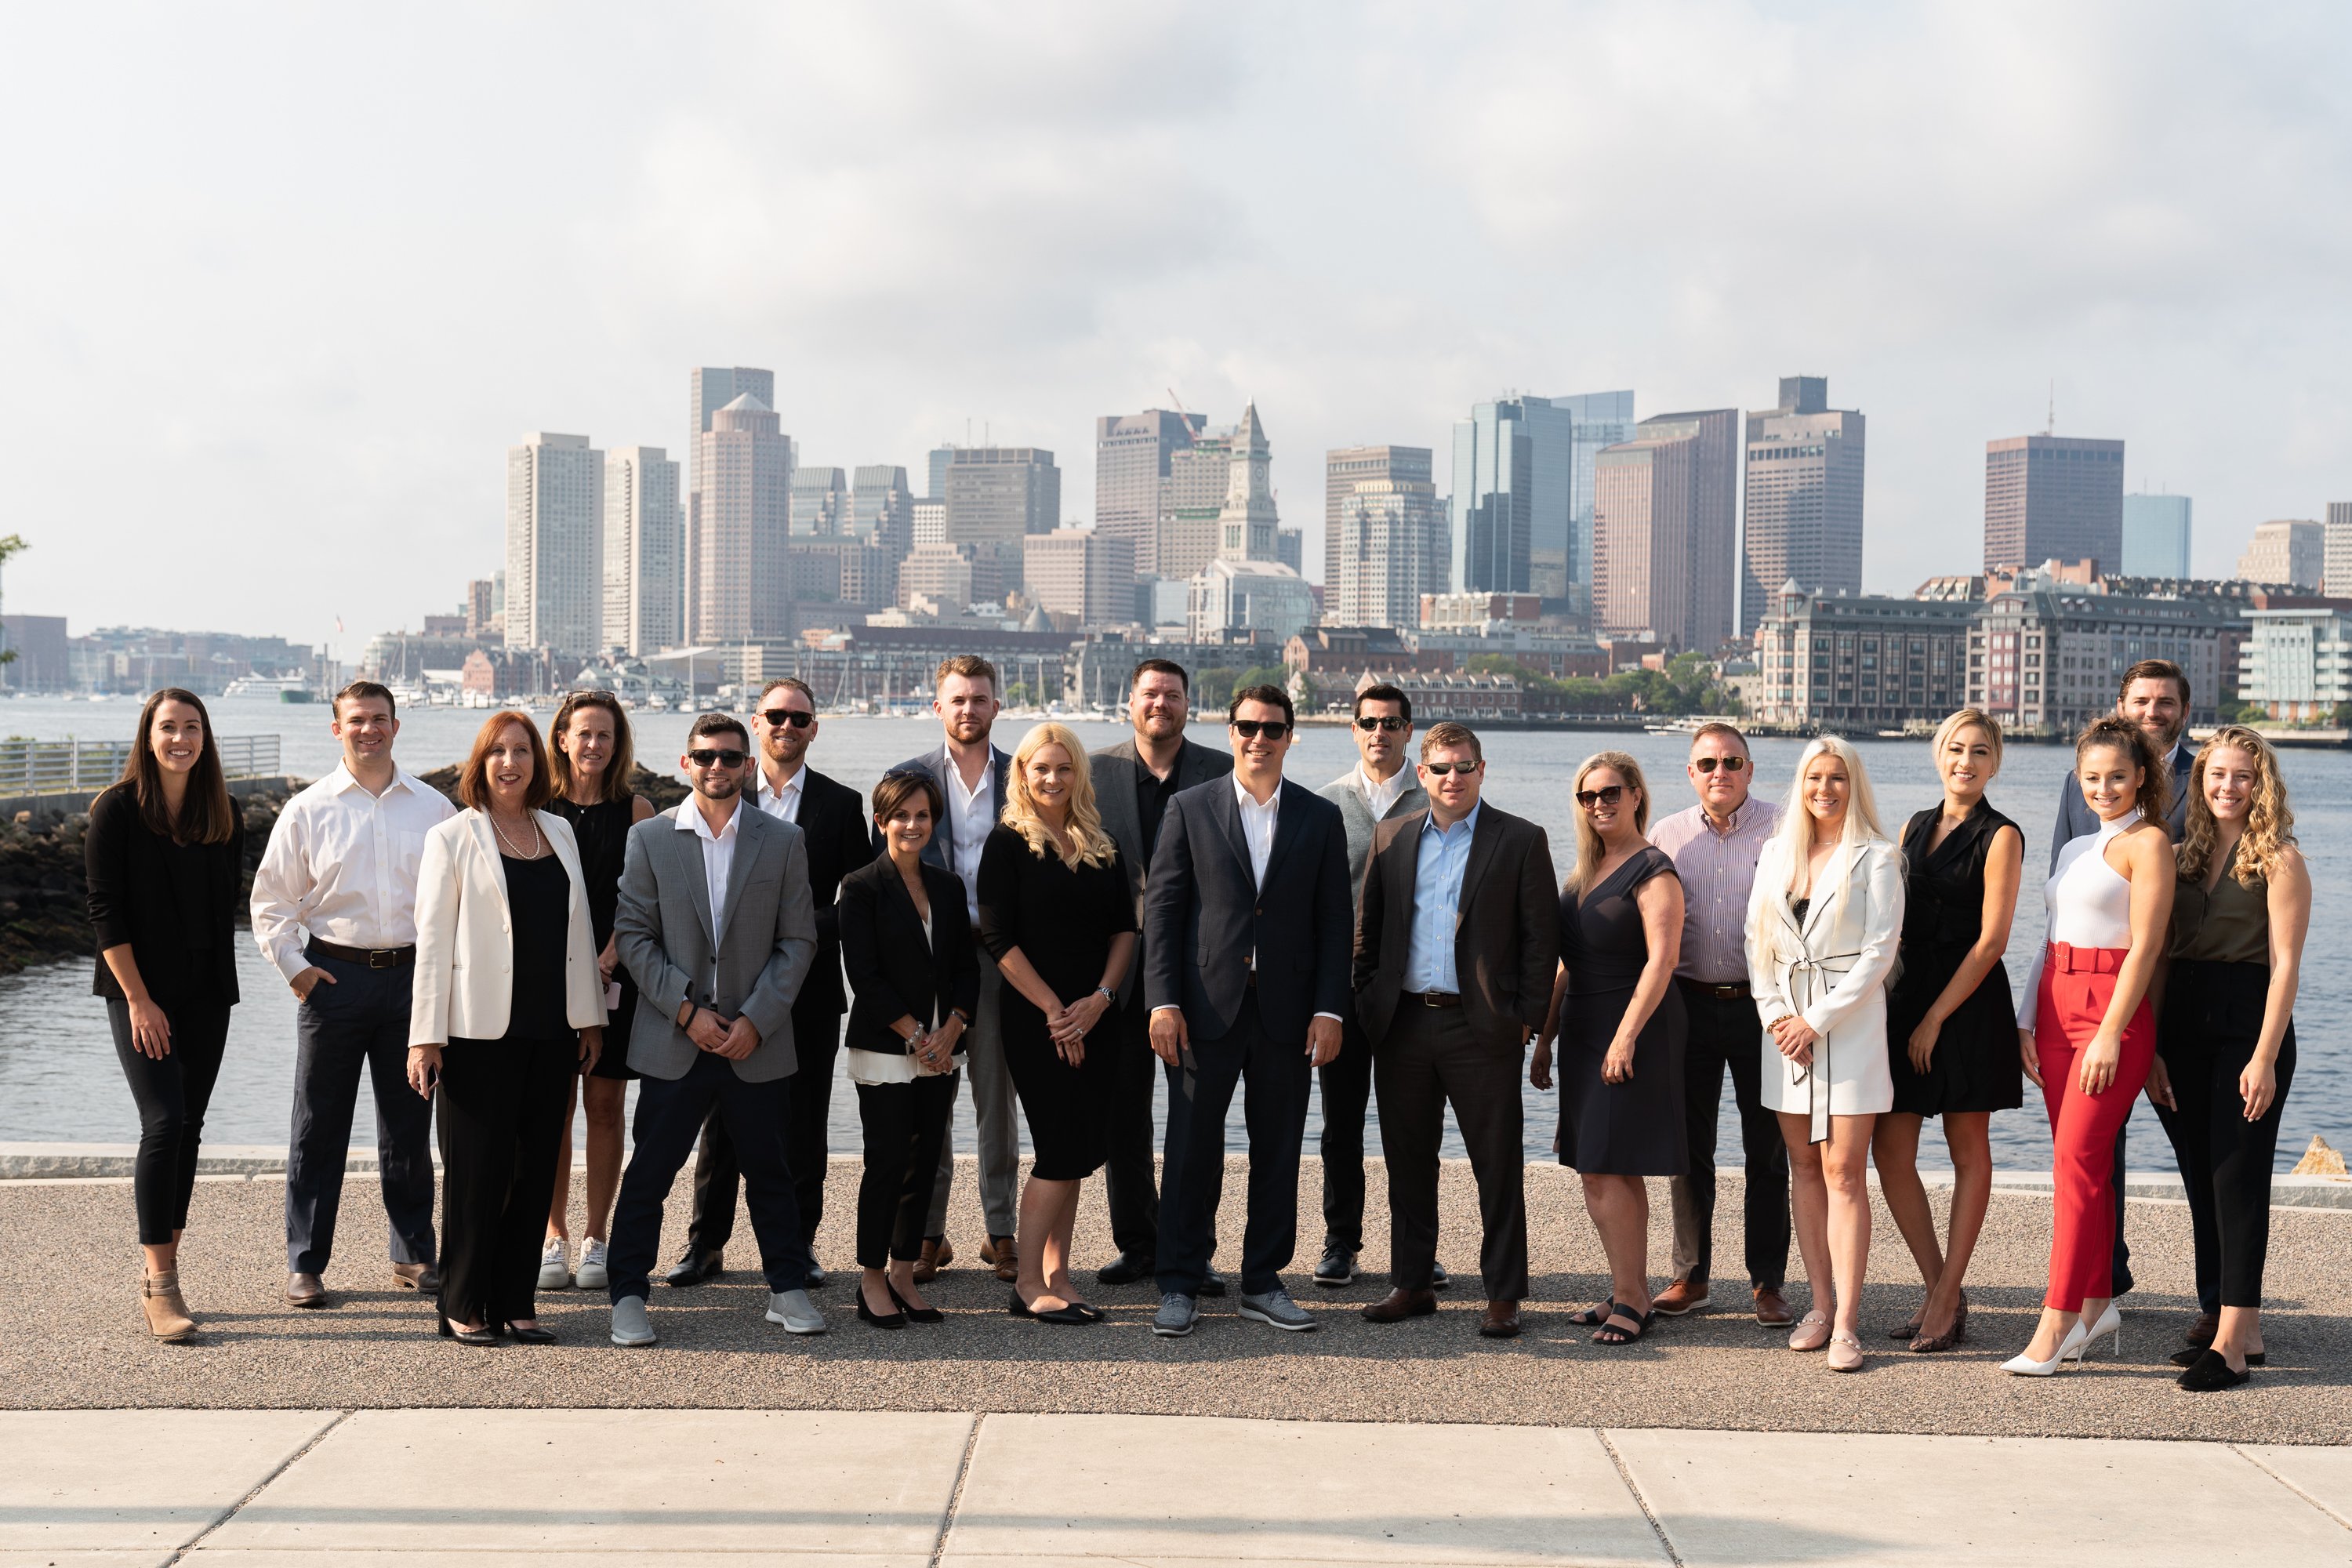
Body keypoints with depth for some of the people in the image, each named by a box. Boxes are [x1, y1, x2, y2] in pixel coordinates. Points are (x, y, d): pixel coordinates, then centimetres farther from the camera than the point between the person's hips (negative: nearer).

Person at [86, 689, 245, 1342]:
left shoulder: (224, 816, 7)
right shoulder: (116, 811, -6)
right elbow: (106, 913, -8)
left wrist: (218, 982, 6)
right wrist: (138, 999, -13)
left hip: (206, 994, 5)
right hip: (138, 992, -5)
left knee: (188, 1129, 6)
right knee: (164, 1123, -13)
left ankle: (157, 1273, 15)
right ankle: (161, 1285, -10)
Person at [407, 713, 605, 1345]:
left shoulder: (558, 832, 13)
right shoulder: (454, 837, -1)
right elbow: (433, 939, -4)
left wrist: (590, 1015, 12)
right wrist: (426, 1036, -8)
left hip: (551, 1031, 4)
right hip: (481, 1030, -4)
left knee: (535, 1169, 6)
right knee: (476, 1172, 0)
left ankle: (516, 1302, 15)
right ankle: (464, 1306, 11)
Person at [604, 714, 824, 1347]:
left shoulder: (783, 841, 4)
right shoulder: (649, 839, 2)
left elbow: (798, 941, 2)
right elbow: (633, 935, -1)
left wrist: (757, 1020, -8)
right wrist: (685, 1011, -10)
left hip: (757, 1039, 1)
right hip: (673, 1039, -1)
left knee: (770, 1172, 10)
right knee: (648, 1173, 2)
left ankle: (788, 1288, 22)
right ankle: (627, 1296, 12)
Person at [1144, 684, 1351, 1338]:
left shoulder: (1320, 818, 7)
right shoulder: (1190, 809, 4)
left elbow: (1334, 922, 6)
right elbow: (1161, 909, 1)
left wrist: (1329, 1009, -3)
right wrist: (1164, 1001, -8)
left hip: (1286, 1011, 2)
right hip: (1206, 1007, -1)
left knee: (1279, 1152, 7)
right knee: (1192, 1151, 2)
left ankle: (1263, 1283, 18)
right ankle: (1180, 1285, 11)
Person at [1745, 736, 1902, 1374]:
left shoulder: (1876, 859, -3)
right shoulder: (1775, 855, 11)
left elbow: (1879, 952, -9)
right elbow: (1757, 941, 12)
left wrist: (1817, 1021, -12)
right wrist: (1774, 1013, -2)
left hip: (1849, 1024, -5)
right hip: (1786, 1027, 5)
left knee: (1844, 1171, -7)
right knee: (1803, 1166, 7)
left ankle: (1847, 1322, -7)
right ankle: (1821, 1304, 14)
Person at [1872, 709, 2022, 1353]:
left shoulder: (2000, 837, -4)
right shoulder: (1915, 828, 14)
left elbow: (1991, 939, -10)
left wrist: (1935, 1018, -13)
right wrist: (1889, 1002, 6)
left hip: (1968, 1002, -6)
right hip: (1906, 993, 6)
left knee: (1969, 1153, 3)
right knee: (1890, 1151, 1)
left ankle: (1946, 1299, 7)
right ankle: (1941, 1290, 12)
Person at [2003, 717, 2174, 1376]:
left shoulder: (2147, 842, -5)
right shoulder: (2075, 849, 18)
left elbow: (2146, 946, -12)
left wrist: (2110, 1033, -18)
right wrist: (2026, 1022, 11)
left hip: (2113, 1008, -7)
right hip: (2056, 1003, 8)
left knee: (2078, 1159, -11)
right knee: (2082, 1160, 10)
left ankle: (2055, 1323, -11)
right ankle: (2097, 1304, 18)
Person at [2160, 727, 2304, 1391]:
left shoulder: (2278, 859, -4)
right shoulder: (2185, 854, 13)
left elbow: (2285, 965, -9)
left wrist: (2265, 1057, -16)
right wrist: (2156, 1045, 7)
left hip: (2246, 1026, -6)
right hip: (2185, 1025, 6)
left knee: (2237, 1180, -7)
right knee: (2203, 1179, 8)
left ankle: (2231, 1343, -5)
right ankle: (2246, 1331, 17)